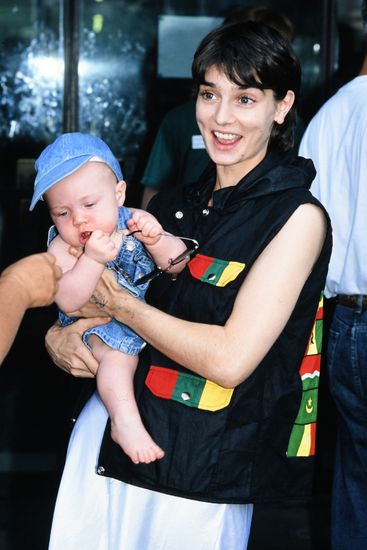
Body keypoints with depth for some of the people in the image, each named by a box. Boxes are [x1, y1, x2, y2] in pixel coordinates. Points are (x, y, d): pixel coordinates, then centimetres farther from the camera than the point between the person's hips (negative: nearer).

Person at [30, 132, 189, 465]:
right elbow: (68, 301, -30)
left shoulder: (134, 222, -10)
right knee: (118, 351, -31)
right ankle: (125, 421, -26)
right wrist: (92, 259, -42)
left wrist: (157, 240, -32)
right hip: (99, 324, -5)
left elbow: (178, 265, -11)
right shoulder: (62, 249, -17)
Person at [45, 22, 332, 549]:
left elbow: (230, 360, -18)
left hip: (198, 474, -5)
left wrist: (120, 305, -11)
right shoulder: (171, 205, 9)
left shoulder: (298, 217, -9)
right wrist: (58, 337, -6)